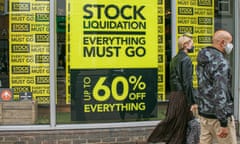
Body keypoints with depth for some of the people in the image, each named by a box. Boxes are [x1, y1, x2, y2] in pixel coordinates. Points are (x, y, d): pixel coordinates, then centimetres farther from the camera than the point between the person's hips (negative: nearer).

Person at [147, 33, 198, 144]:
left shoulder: (175, 59, 15)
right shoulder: (186, 59, -12)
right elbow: (187, 82, -17)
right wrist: (192, 102, -15)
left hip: (173, 94, 9)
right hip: (182, 96, -9)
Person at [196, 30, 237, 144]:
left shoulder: (202, 60, 9)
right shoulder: (221, 63, -19)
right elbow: (220, 93, -25)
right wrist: (224, 123, -24)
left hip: (203, 113, 9)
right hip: (218, 116, -9)